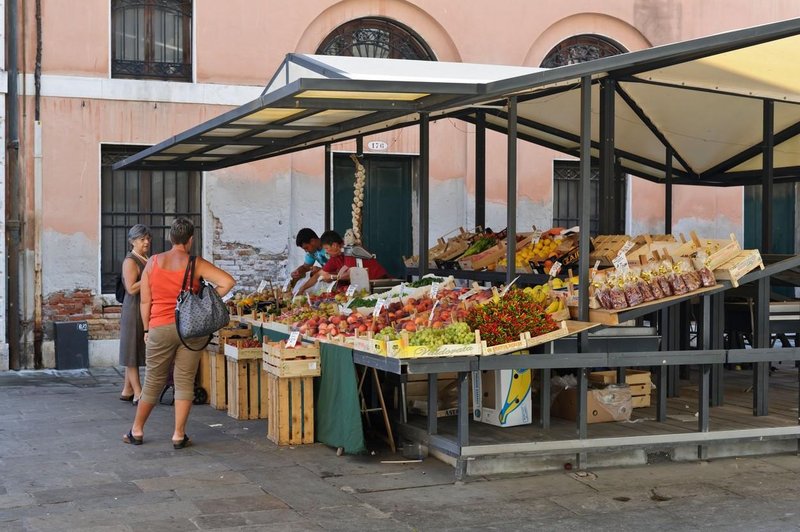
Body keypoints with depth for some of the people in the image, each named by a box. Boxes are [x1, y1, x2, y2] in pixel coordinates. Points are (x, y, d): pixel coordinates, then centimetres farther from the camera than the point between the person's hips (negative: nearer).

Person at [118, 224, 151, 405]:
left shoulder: (146, 260, 16)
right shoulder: (130, 261, -11)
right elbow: (131, 288, -20)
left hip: (146, 311, 9)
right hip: (134, 310, -9)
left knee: (136, 353, 12)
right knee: (133, 351, -5)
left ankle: (127, 391, 18)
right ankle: (138, 394, -5)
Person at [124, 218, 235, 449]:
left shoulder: (153, 262, 2)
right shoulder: (196, 264, -4)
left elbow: (145, 301, 4)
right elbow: (228, 282, -13)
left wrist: (146, 329, 13)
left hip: (160, 328, 1)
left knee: (153, 382, 13)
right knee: (185, 382, 6)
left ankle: (137, 431, 24)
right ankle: (179, 435, 7)